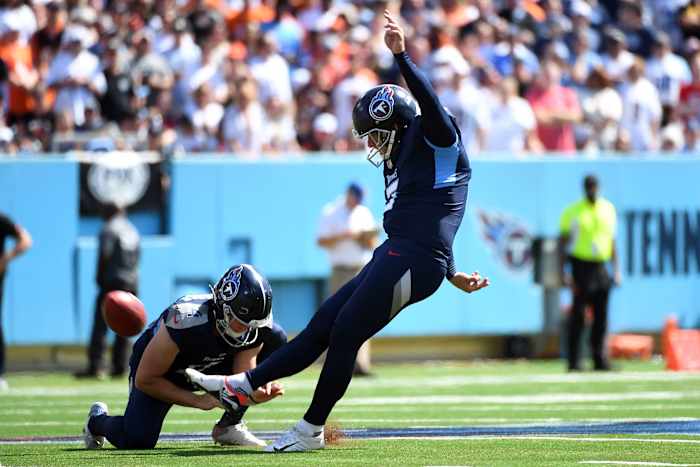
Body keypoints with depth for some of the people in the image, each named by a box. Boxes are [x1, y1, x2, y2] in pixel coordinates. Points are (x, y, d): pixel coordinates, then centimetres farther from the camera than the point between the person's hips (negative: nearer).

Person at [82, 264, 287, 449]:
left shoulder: (253, 329, -23)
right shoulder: (185, 321, -39)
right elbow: (145, 380, -28)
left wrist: (261, 391, -44)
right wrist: (198, 400, -30)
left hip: (206, 369, 5)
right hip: (159, 374, -5)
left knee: (275, 339, -12)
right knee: (136, 440, -28)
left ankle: (229, 426, -2)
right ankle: (98, 420, 13)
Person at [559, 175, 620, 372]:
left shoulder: (608, 209, 11)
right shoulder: (572, 212, -2)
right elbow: (563, 242, -2)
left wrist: (616, 269, 13)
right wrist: (563, 273, -10)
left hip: (601, 267, 4)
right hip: (581, 265, -4)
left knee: (601, 315, 4)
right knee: (578, 315, -5)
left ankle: (599, 360, 8)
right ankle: (573, 362, -2)